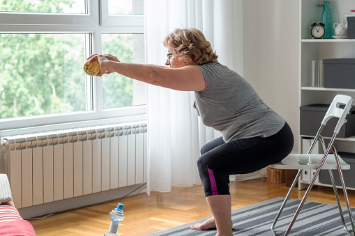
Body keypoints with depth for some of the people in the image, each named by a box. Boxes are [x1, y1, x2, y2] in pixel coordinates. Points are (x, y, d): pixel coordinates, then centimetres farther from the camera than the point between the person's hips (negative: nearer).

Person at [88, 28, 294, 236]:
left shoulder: (205, 73, -19)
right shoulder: (209, 69, 10)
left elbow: (154, 75, -24)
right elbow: (161, 72, 14)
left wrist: (111, 66, -16)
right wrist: (118, 65, 11)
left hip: (270, 140, -11)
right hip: (268, 135, 11)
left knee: (209, 164, -18)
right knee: (209, 152, 24)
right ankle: (222, 218, 33)